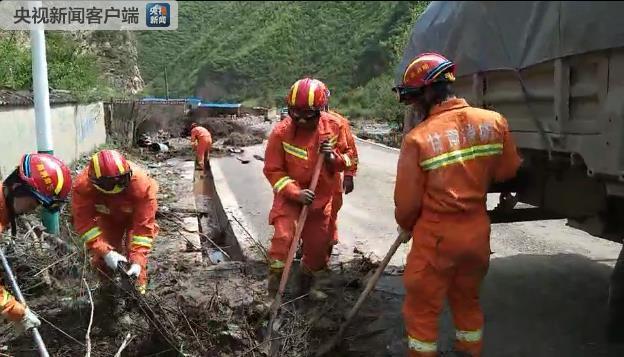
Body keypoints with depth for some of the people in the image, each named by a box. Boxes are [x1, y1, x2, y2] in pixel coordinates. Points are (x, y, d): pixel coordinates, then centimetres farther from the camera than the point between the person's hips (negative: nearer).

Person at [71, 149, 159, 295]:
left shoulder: (141, 184, -42)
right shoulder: (83, 185, -37)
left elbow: (144, 224, -36)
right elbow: (84, 221, -31)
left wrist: (138, 259, -42)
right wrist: (105, 251, -40)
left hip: (135, 215, -2)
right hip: (107, 216, 2)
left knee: (135, 253, -15)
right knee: (101, 258, -3)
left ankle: (138, 289, 5)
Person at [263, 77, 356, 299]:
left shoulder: (334, 126, -11)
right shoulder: (281, 132, -20)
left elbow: (347, 156, 0)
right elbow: (273, 170, -14)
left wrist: (335, 158, -24)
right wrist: (295, 192, -27)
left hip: (321, 197, 4)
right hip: (289, 196, -3)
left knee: (319, 245, 13)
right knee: (284, 236, -22)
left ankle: (308, 284, 38)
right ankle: (275, 284, -3)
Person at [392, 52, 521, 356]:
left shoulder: (417, 139, -19)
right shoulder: (494, 122, -7)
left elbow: (407, 202, -12)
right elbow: (506, 172, 5)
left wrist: (407, 226, 9)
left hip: (436, 237, -5)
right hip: (477, 233, 5)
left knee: (422, 309, 11)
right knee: (467, 300, 25)